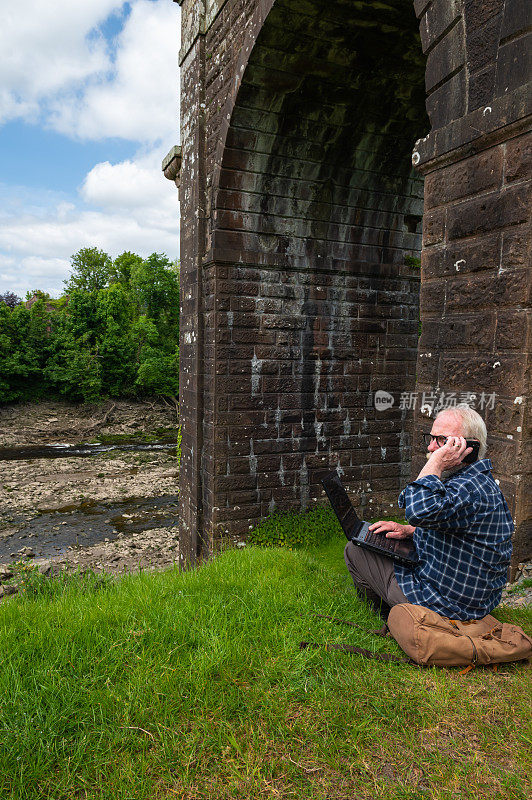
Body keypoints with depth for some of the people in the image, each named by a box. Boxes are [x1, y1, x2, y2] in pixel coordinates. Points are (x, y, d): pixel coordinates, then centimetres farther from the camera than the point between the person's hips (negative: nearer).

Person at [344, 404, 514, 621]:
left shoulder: (470, 488, -29)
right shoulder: (480, 481, 6)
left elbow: (420, 511, -49)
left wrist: (436, 463, -34)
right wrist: (409, 530, 7)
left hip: (446, 606, -11)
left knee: (355, 551, 0)